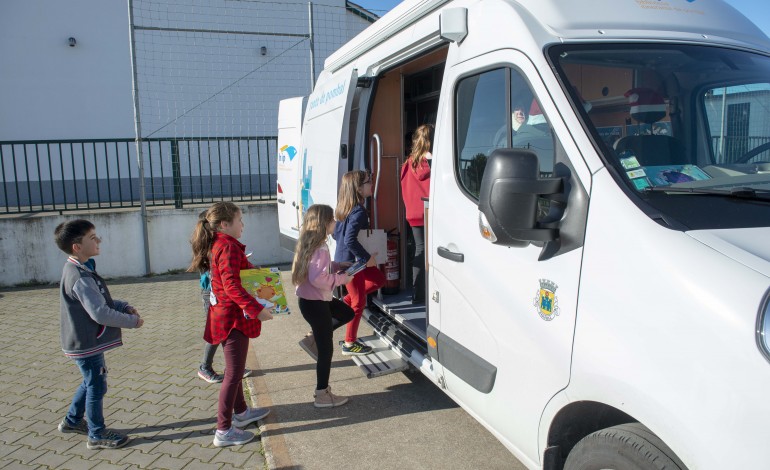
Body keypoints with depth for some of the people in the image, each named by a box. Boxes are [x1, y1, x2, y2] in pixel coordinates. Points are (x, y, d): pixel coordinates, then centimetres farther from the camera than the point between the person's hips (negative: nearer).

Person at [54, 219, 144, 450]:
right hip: (87, 344, -10)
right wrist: (132, 321, -16)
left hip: (84, 342, 10)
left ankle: (72, 421, 42)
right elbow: (101, 314, -28)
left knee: (90, 382, 25)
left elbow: (102, 300, 15)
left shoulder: (77, 270, 7)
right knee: (97, 387, 4)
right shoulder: (80, 277, -26)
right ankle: (97, 435, 18)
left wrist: (125, 306, 1)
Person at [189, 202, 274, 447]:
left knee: (234, 368, 23)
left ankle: (241, 412, 40)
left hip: (226, 313, 10)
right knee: (234, 373, -1)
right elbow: (232, 286, -29)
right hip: (233, 317, -10)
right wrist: (257, 309, -30)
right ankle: (224, 431, 8)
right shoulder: (228, 246, -21)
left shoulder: (216, 245, 9)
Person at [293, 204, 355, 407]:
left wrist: (338, 266, 10)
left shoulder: (310, 244, 5)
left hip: (317, 300, 9)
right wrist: (342, 278, -19)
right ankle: (322, 395, 16)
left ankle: (312, 339, 21)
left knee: (347, 313, 26)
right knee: (326, 349, 3)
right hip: (315, 304, -9)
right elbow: (318, 279, -32)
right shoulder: (320, 249, -24)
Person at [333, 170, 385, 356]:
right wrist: (367, 257, -22)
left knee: (379, 279, 22)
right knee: (359, 302, 4)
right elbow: (350, 240, -32)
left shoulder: (345, 209, 6)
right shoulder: (359, 212, -23)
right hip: (351, 262, -9)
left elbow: (336, 233, 15)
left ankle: (344, 302, 20)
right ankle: (350, 344, 16)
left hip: (342, 259, 9)